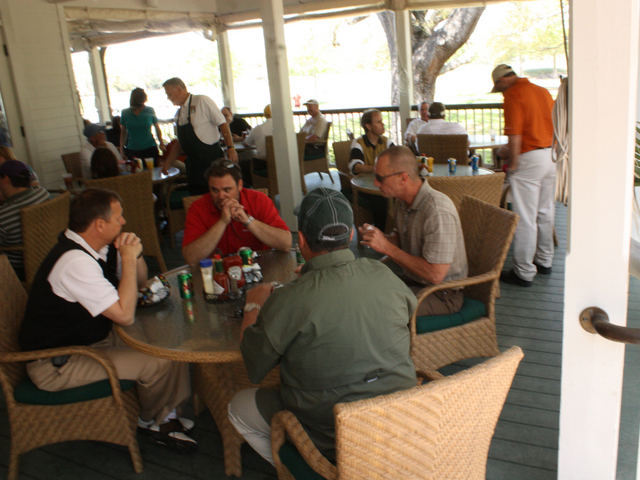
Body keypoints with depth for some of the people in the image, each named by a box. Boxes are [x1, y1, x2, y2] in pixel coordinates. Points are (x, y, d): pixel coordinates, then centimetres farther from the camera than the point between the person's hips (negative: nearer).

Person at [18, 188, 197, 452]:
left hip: (95, 338, 10)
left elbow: (140, 282, 12)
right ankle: (152, 421, 12)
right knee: (160, 363, -18)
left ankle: (167, 414, 13)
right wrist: (128, 259, -23)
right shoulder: (74, 262, -30)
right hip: (57, 365, -10)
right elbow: (125, 315, -31)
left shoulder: (98, 247, 0)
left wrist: (135, 255, -9)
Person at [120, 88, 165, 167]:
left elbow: (157, 129, 10)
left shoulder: (150, 111, 0)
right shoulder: (125, 113, 2)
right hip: (132, 151, 1)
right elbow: (123, 132, 11)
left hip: (150, 149, -1)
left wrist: (161, 143, 1)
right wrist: (121, 149, 8)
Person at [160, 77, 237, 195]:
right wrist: (168, 162, 15)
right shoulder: (178, 115, 14)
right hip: (193, 162, 7)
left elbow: (222, 124, -10)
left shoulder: (202, 101, -7)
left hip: (211, 159, -7)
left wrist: (230, 148, -18)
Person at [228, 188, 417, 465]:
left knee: (239, 407, 16)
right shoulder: (384, 276, -9)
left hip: (336, 438, -5)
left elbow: (253, 369, -8)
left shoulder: (289, 301, -23)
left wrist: (253, 306, 9)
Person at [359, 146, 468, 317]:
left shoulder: (437, 211, -28)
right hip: (413, 280, 8)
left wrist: (387, 247, -26)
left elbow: (435, 275, -29)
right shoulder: (403, 202, 0)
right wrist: (380, 237, -6)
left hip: (441, 293, -8)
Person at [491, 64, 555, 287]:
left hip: (529, 159, -9)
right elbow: (552, 125, 17)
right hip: (551, 156, 9)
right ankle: (544, 261, 31)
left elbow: (515, 136, -19)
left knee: (525, 218, -3)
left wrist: (513, 164, -9)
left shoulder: (514, 95, -12)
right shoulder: (543, 91, 13)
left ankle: (524, 272, 3)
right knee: (545, 212, 18)